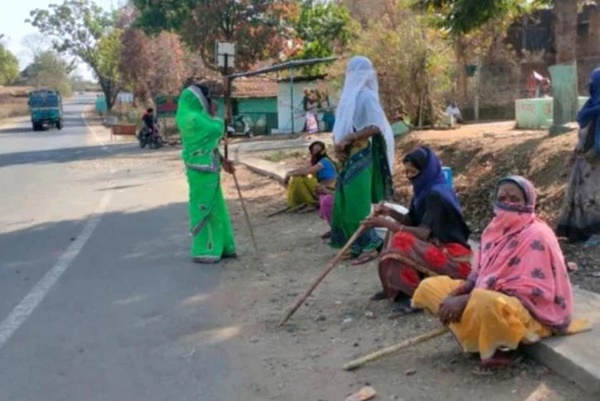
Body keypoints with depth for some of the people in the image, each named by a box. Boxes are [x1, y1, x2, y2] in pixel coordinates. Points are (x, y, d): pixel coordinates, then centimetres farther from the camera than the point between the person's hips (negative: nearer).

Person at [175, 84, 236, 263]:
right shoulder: (194, 118, -18)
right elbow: (217, 130, -14)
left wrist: (222, 160, 14)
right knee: (203, 209, -3)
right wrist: (214, 115, 3)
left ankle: (220, 246, 24)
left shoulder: (196, 117, 14)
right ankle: (202, 251, 4)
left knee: (216, 209, 15)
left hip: (208, 169, 10)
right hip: (201, 171, -10)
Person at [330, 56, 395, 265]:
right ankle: (358, 245, 18)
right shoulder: (350, 95, 12)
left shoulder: (366, 95, -8)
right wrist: (338, 145, -5)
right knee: (344, 205, 10)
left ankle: (371, 246, 1)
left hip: (360, 157, -8)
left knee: (356, 204, -7)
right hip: (348, 157, 8)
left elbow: (375, 127, -20)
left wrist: (347, 139, -21)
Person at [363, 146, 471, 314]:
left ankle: (414, 295, -13)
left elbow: (423, 233, -27)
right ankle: (396, 288, 6)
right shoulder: (424, 190, 7)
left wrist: (386, 223, -27)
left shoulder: (436, 194, -21)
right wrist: (390, 212, -6)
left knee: (402, 241, -24)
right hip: (438, 246, 10)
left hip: (452, 255, -10)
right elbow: (411, 221, 12)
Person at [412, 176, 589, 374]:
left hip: (529, 310, -9)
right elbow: (479, 274, 11)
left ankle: (505, 349, -11)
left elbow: (527, 292, -24)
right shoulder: (496, 229, 5)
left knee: (487, 304, -44)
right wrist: (454, 295, -11)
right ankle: (479, 337, -2)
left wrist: (468, 300, -26)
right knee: (429, 287, 4)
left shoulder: (536, 236, -19)